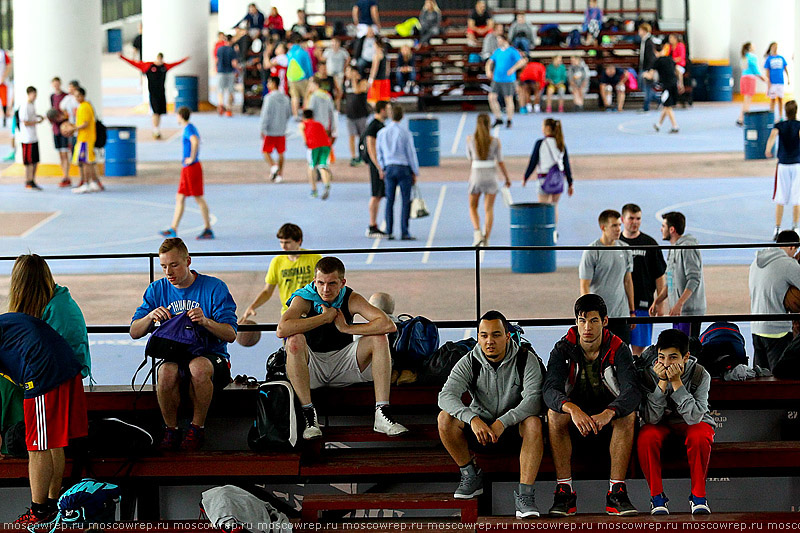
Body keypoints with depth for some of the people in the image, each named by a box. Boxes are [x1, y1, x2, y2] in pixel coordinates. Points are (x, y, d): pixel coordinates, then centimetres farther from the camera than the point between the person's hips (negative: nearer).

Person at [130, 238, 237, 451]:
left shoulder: (214, 287, -2)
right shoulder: (157, 290, 8)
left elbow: (231, 335, -6)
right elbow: (134, 333, 7)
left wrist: (206, 322, -26)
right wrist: (150, 316, -14)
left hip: (211, 356, -2)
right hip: (173, 357, 2)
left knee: (198, 367, -39)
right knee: (167, 372, -35)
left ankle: (197, 428, -19)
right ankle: (171, 431, -14)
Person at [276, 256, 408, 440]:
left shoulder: (351, 299, -7)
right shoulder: (303, 299, -13)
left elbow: (388, 325, -19)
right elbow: (282, 330, -34)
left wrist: (346, 328, -21)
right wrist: (325, 317, -25)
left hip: (342, 364, 2)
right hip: (312, 366, -2)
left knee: (379, 339, -17)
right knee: (295, 340, -32)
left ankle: (382, 414, -23)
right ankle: (309, 415, -31)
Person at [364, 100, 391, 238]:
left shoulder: (381, 125, 17)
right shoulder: (373, 126, -14)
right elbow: (371, 148, -19)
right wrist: (379, 168, -22)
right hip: (377, 165, -10)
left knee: (378, 196, 11)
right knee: (376, 195, -8)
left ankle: (374, 226, 14)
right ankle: (372, 228, -6)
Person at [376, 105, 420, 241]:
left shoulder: (382, 133, 2)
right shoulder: (405, 133, -9)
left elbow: (379, 152, 10)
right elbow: (411, 152, -5)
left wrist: (382, 169, 21)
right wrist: (415, 172, 4)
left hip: (389, 168, 4)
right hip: (404, 168, -4)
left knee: (390, 201, 7)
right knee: (405, 201, -1)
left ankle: (389, 232, 6)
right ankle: (404, 232, -5)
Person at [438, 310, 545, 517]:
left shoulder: (526, 359, -11)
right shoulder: (469, 362, -6)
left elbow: (533, 399, -25)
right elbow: (446, 396, -21)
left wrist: (503, 422, -40)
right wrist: (473, 419, -40)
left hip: (514, 430, -2)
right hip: (480, 429, 2)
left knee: (533, 422, -35)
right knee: (445, 418, -23)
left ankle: (524, 494, -35)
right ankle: (471, 476, -4)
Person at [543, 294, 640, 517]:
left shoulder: (618, 350, -8)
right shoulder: (563, 350, -7)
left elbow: (632, 392, -23)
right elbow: (550, 390, -23)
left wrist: (608, 413, -45)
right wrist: (573, 409, -46)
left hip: (608, 422, 0)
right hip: (574, 423, 0)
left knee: (628, 414, -31)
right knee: (554, 413, -31)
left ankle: (617, 491, -30)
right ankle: (564, 491, -29)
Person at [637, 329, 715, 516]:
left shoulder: (700, 375, -19)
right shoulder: (649, 373, -17)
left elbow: (693, 417, -29)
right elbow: (651, 418, -23)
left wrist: (676, 382, -34)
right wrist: (662, 382, -31)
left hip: (694, 423, -1)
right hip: (662, 423, 1)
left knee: (699, 437, -36)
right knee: (646, 437, -32)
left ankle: (698, 495, -19)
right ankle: (657, 497, -18)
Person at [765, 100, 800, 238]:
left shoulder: (779, 125, 3)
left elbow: (773, 135, -16)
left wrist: (768, 149, -22)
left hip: (782, 165, 2)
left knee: (780, 199, 5)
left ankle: (777, 229, 2)